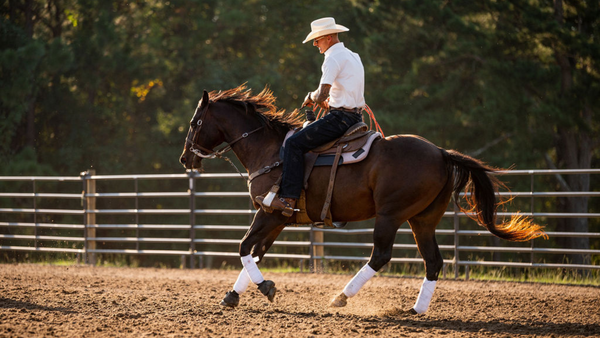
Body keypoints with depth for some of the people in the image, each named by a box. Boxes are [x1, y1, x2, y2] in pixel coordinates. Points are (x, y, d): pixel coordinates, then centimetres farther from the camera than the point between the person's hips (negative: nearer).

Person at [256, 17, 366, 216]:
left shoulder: (334, 58, -12)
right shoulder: (353, 56, 20)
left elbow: (322, 94, -22)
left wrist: (311, 98, 0)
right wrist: (329, 103, 19)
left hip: (340, 117, -10)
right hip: (355, 116, 10)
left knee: (295, 143, -12)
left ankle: (288, 199, -21)